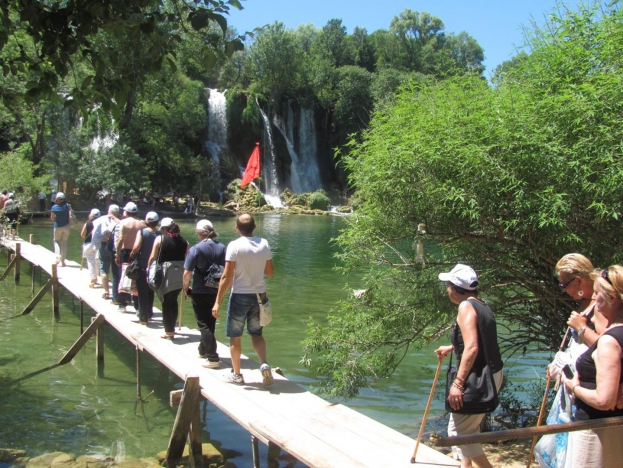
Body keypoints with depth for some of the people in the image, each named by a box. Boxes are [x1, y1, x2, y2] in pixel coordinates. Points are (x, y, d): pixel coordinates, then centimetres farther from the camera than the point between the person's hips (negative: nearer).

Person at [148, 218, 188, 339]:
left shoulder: (160, 239, -1)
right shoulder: (183, 241, 8)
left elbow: (152, 258, -5)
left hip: (166, 274, -4)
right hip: (180, 275, 4)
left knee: (166, 303, 5)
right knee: (173, 301, 20)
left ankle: (169, 332, 7)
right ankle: (171, 328, 30)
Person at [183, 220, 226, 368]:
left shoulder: (196, 249, -12)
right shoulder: (222, 248, -1)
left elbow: (187, 273, -12)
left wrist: (186, 288, 3)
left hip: (200, 293, -5)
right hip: (217, 293, 5)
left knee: (204, 325, 2)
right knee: (210, 322, 20)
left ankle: (212, 358, -4)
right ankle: (203, 350, 37)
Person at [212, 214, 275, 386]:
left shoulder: (234, 246, -14)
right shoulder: (264, 244, -2)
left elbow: (226, 277, -15)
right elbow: (270, 273, 6)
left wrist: (218, 302, -10)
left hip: (240, 296, -4)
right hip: (259, 295, 4)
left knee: (235, 336, 12)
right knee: (256, 334, 19)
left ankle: (237, 375, 21)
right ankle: (264, 364, -3)